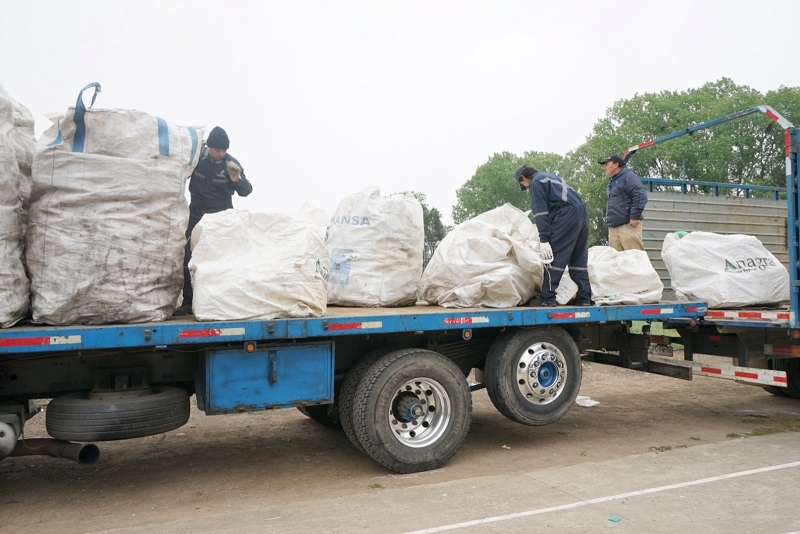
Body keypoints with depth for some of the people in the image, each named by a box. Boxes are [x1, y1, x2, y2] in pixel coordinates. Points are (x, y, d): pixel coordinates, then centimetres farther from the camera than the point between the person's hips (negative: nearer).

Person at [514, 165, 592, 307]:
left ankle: (547, 299, -8)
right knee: (579, 260, 10)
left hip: (566, 215, -8)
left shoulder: (536, 182, 3)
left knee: (555, 258, -7)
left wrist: (544, 240, -12)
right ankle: (585, 299, 9)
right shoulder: (550, 177, 30)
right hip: (581, 212, 9)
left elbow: (540, 213, -7)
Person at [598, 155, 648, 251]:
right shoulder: (612, 182, 24)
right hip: (613, 228, 9)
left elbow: (641, 196, -16)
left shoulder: (629, 177, -4)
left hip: (628, 226, -9)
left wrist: (634, 217, -19)